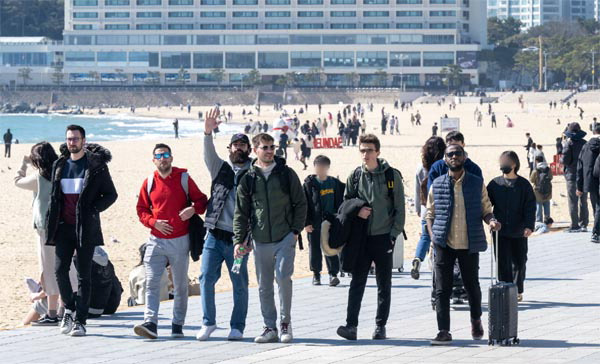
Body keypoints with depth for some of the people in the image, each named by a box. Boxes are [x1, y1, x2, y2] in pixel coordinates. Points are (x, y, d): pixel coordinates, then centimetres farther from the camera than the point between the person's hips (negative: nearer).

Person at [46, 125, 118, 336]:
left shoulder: (96, 165, -1)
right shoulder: (60, 165, 11)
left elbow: (111, 194, 2)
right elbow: (54, 197, 17)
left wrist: (93, 210, -13)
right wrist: (50, 227, 9)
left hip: (86, 228, -3)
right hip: (64, 226, 3)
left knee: (84, 275, -1)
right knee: (60, 269, -6)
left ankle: (80, 321, 2)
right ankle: (69, 308, 17)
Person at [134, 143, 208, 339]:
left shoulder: (184, 179, 1)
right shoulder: (149, 183, 6)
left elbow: (201, 200, 6)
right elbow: (141, 209, 12)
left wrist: (194, 209, -16)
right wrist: (153, 222, -7)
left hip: (180, 241, -1)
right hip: (156, 241, 1)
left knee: (180, 285, 6)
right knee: (152, 282, -10)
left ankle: (178, 325, 13)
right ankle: (150, 323, -15)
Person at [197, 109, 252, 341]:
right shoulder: (221, 169, 12)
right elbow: (208, 154, -5)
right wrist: (208, 133, -23)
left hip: (238, 238, -2)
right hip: (215, 235, 2)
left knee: (240, 284, 3)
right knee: (206, 278, -3)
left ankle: (237, 327, 13)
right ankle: (208, 322, 9)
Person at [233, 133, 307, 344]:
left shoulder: (287, 174, 3)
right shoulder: (248, 179, 5)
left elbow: (300, 203, 6)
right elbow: (241, 213, 8)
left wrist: (296, 231, -3)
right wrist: (239, 240, 0)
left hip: (285, 238, -2)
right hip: (260, 241, 2)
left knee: (283, 276, -16)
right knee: (264, 286, 5)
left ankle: (285, 322, -2)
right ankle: (270, 328, 14)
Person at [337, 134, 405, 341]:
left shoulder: (392, 176, -2)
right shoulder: (355, 176, 5)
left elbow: (399, 208, -1)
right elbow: (346, 203, 15)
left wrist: (394, 233, -8)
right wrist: (356, 211, -7)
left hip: (384, 237, -2)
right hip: (361, 237, 2)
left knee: (384, 284, 5)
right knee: (357, 282, -3)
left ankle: (380, 326, 11)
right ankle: (351, 325, -6)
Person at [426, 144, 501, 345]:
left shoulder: (477, 184, 4)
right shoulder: (437, 185, 6)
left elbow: (485, 210, 10)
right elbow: (430, 214, 11)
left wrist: (492, 221, -12)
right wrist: (432, 236, -4)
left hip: (469, 244, 0)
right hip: (444, 244, 0)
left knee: (472, 285, 10)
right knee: (442, 289, -4)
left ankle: (476, 320, 36)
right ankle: (444, 332, -1)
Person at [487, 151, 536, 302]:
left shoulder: (524, 185, 1)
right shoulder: (495, 184, 4)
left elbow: (530, 207, -2)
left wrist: (529, 226, -13)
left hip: (519, 232, 0)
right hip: (500, 231, 0)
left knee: (519, 262, 9)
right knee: (503, 262, -4)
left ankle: (517, 291, 25)